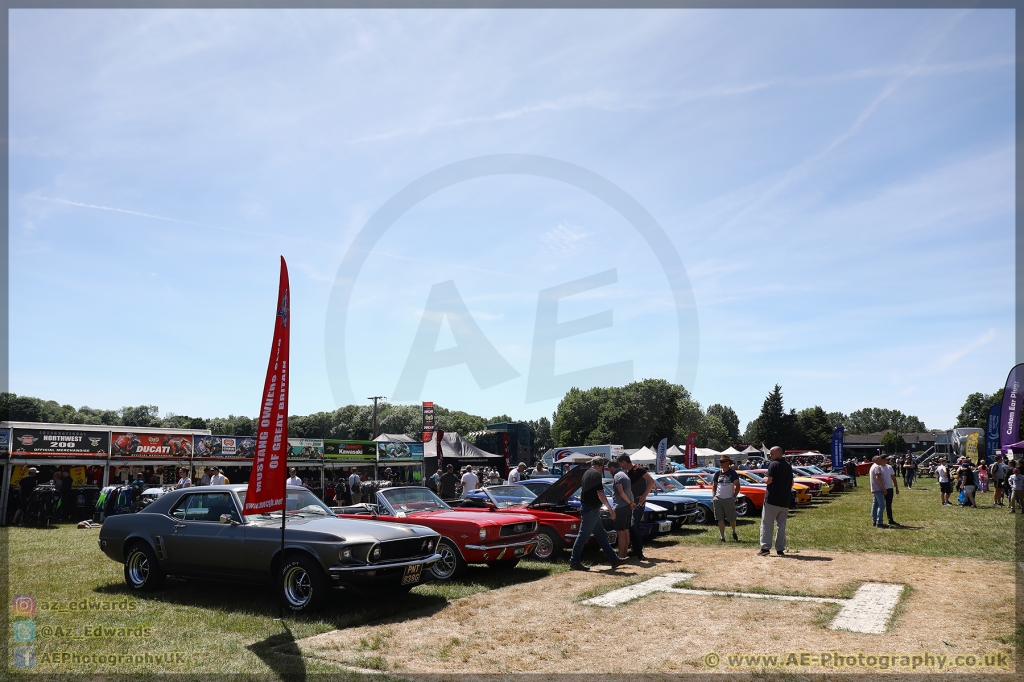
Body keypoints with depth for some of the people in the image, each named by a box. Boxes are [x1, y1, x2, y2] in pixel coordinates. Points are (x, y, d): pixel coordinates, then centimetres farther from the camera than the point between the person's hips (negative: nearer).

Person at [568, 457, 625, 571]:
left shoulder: (586, 474, 16)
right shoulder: (596, 474, -13)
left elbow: (582, 492, 22)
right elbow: (600, 494, -21)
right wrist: (611, 509, -18)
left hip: (586, 508, 10)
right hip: (592, 510, -10)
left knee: (601, 536, 13)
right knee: (583, 536, -6)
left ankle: (613, 559, 18)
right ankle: (574, 562, -2)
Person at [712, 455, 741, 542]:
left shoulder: (733, 473, -1)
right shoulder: (718, 473, 10)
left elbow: (737, 486, 0)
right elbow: (714, 485, 15)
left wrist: (734, 497, -7)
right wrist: (713, 496, 4)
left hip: (729, 500, -3)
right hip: (718, 499, 3)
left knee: (732, 519, 3)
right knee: (720, 519, 2)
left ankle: (734, 533, 29)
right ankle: (722, 537, 6)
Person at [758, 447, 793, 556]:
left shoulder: (774, 465, -10)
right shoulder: (788, 466, 14)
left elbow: (768, 480, -17)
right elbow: (791, 484, 20)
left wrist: (765, 478, 3)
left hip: (772, 499, -7)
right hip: (785, 501, 7)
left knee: (767, 524, -3)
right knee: (782, 525, 10)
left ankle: (765, 547, -8)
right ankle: (780, 549, 10)